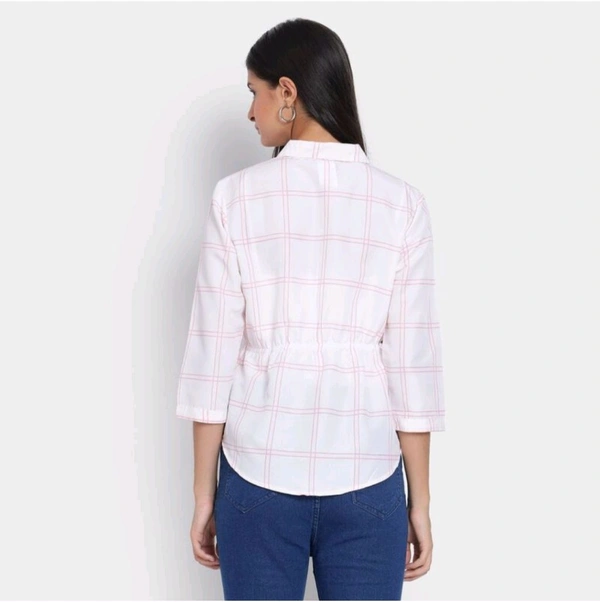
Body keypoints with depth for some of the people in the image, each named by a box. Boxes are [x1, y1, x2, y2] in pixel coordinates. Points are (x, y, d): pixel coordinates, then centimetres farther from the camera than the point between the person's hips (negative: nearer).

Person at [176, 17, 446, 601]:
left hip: (260, 473, 0)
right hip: (366, 479, 1)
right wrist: (420, 502, 5)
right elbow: (413, 364, -4)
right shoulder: (402, 204, -4)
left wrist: (204, 493, 5)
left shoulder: (237, 198, -6)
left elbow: (213, 355, -5)